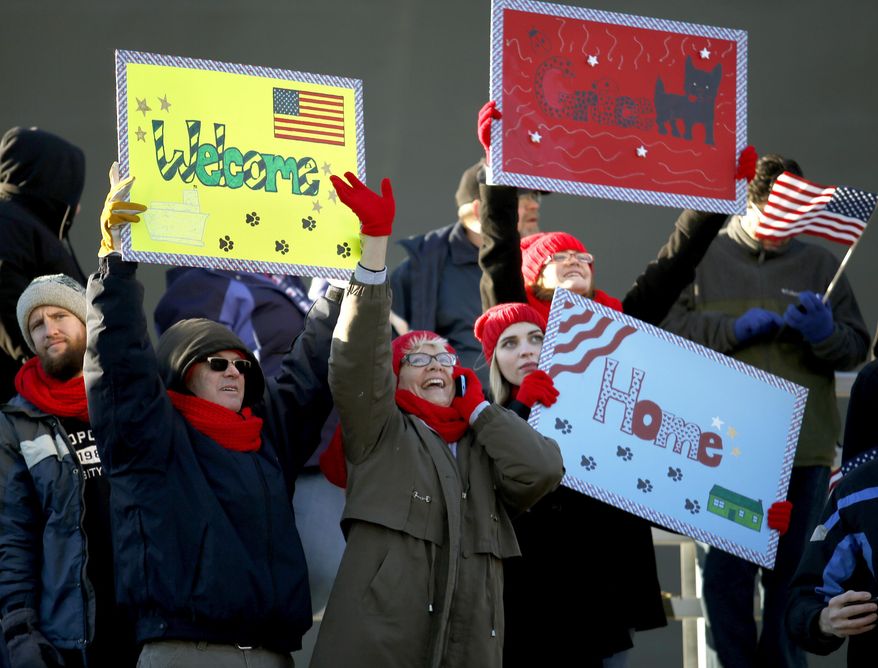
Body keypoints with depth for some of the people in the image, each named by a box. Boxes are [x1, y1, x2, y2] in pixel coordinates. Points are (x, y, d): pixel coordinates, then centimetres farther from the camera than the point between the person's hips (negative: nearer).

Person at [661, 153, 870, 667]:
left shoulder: (820, 264, 13)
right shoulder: (702, 259, 8)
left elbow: (857, 348, 10)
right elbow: (669, 328, -2)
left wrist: (824, 333, -11)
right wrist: (736, 329, -11)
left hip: (806, 451, 2)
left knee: (793, 572, 6)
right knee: (730, 571, -3)